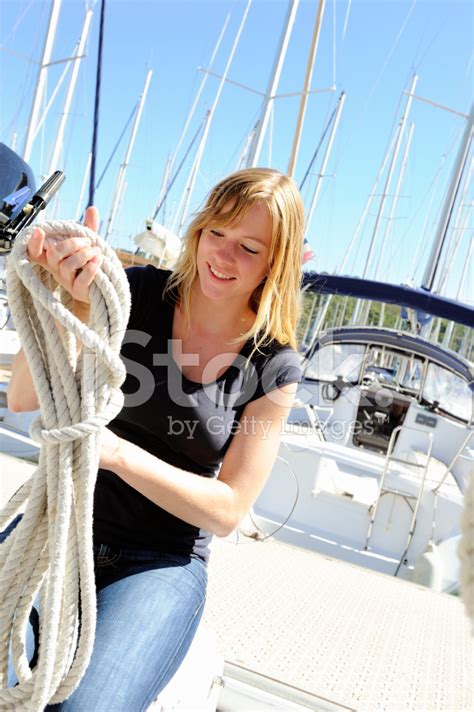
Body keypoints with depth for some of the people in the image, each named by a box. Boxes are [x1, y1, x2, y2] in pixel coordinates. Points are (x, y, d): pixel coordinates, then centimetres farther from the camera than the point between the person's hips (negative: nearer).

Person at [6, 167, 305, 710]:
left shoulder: (274, 365, -6)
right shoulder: (137, 292, -5)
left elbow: (229, 511, -8)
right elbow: (25, 397, -11)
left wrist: (116, 451, -22)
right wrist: (64, 298, -30)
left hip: (161, 562, -1)